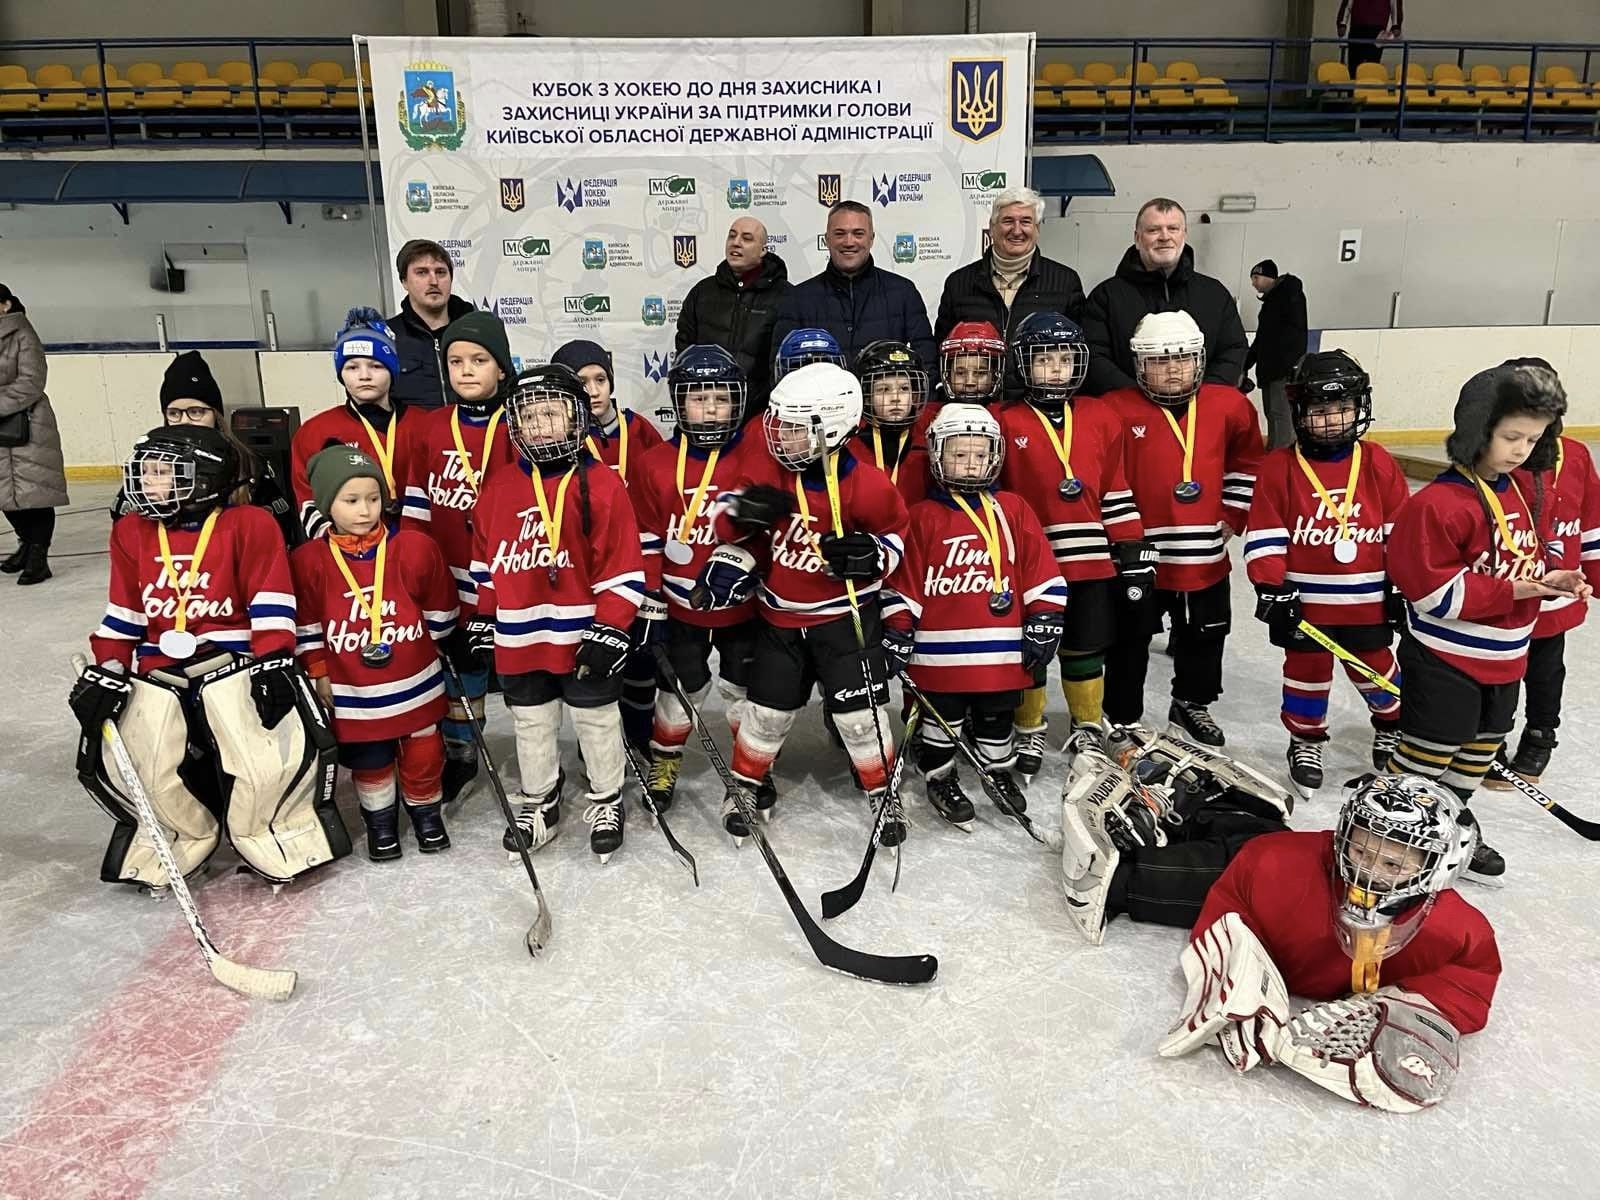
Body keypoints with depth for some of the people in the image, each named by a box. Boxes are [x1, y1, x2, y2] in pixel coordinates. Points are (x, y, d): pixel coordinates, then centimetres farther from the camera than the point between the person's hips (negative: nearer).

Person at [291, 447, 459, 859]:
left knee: (423, 754, 13)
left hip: (415, 683, 1)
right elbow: (305, 624, 0)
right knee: (369, 761, 13)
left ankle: (426, 810, 38)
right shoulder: (309, 560, -10)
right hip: (352, 692, 0)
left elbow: (439, 607, 3)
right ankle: (380, 818, 37)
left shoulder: (415, 548, -11)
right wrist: (318, 673, 3)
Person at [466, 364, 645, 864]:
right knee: (531, 724, 19)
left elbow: (623, 567, -11)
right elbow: (486, 561, 13)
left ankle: (606, 801, 31)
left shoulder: (602, 485, -10)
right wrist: (483, 619, 14)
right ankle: (538, 801, 38)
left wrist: (610, 629, -15)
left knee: (597, 721, 12)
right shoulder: (499, 489, 3)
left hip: (583, 636, -4)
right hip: (520, 637, 4)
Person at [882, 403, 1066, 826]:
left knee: (996, 718, 18)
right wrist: (897, 633, -4)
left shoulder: (1012, 509, 3)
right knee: (941, 720, 10)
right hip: (940, 652, -2)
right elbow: (903, 583, -1)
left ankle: (1001, 772, 39)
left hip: (1001, 650, 2)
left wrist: (1044, 623, 0)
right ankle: (940, 779, 30)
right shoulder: (923, 516, -2)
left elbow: (1040, 570, 4)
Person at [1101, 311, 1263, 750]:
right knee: (1130, 641, 7)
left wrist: (1233, 513, 10)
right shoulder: (1118, 411, -11)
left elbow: (1247, 461, 15)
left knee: (1205, 637, 19)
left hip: (1206, 556, 4)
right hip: (1139, 555, -4)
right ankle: (1122, 718, 23)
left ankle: (1192, 706, 41)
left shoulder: (1229, 405, 1)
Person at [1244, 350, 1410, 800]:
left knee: (1375, 669, 17)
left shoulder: (1378, 464, -2)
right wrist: (1271, 588, -12)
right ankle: (1306, 740, 30)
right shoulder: (1279, 467, -8)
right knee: (1307, 673, 11)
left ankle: (1393, 724, 44)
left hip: (1367, 599, 2)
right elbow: (1263, 534, -8)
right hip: (1303, 599, -1)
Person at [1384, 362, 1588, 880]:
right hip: (1445, 661, -8)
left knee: (1481, 750, 22)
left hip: (1503, 660, 9)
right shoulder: (1440, 502, -23)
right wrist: (1512, 590, -26)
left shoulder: (1528, 495, 5)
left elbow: (1537, 553, 19)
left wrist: (1555, 575, -3)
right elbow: (1434, 590, -25)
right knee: (1428, 755, 2)